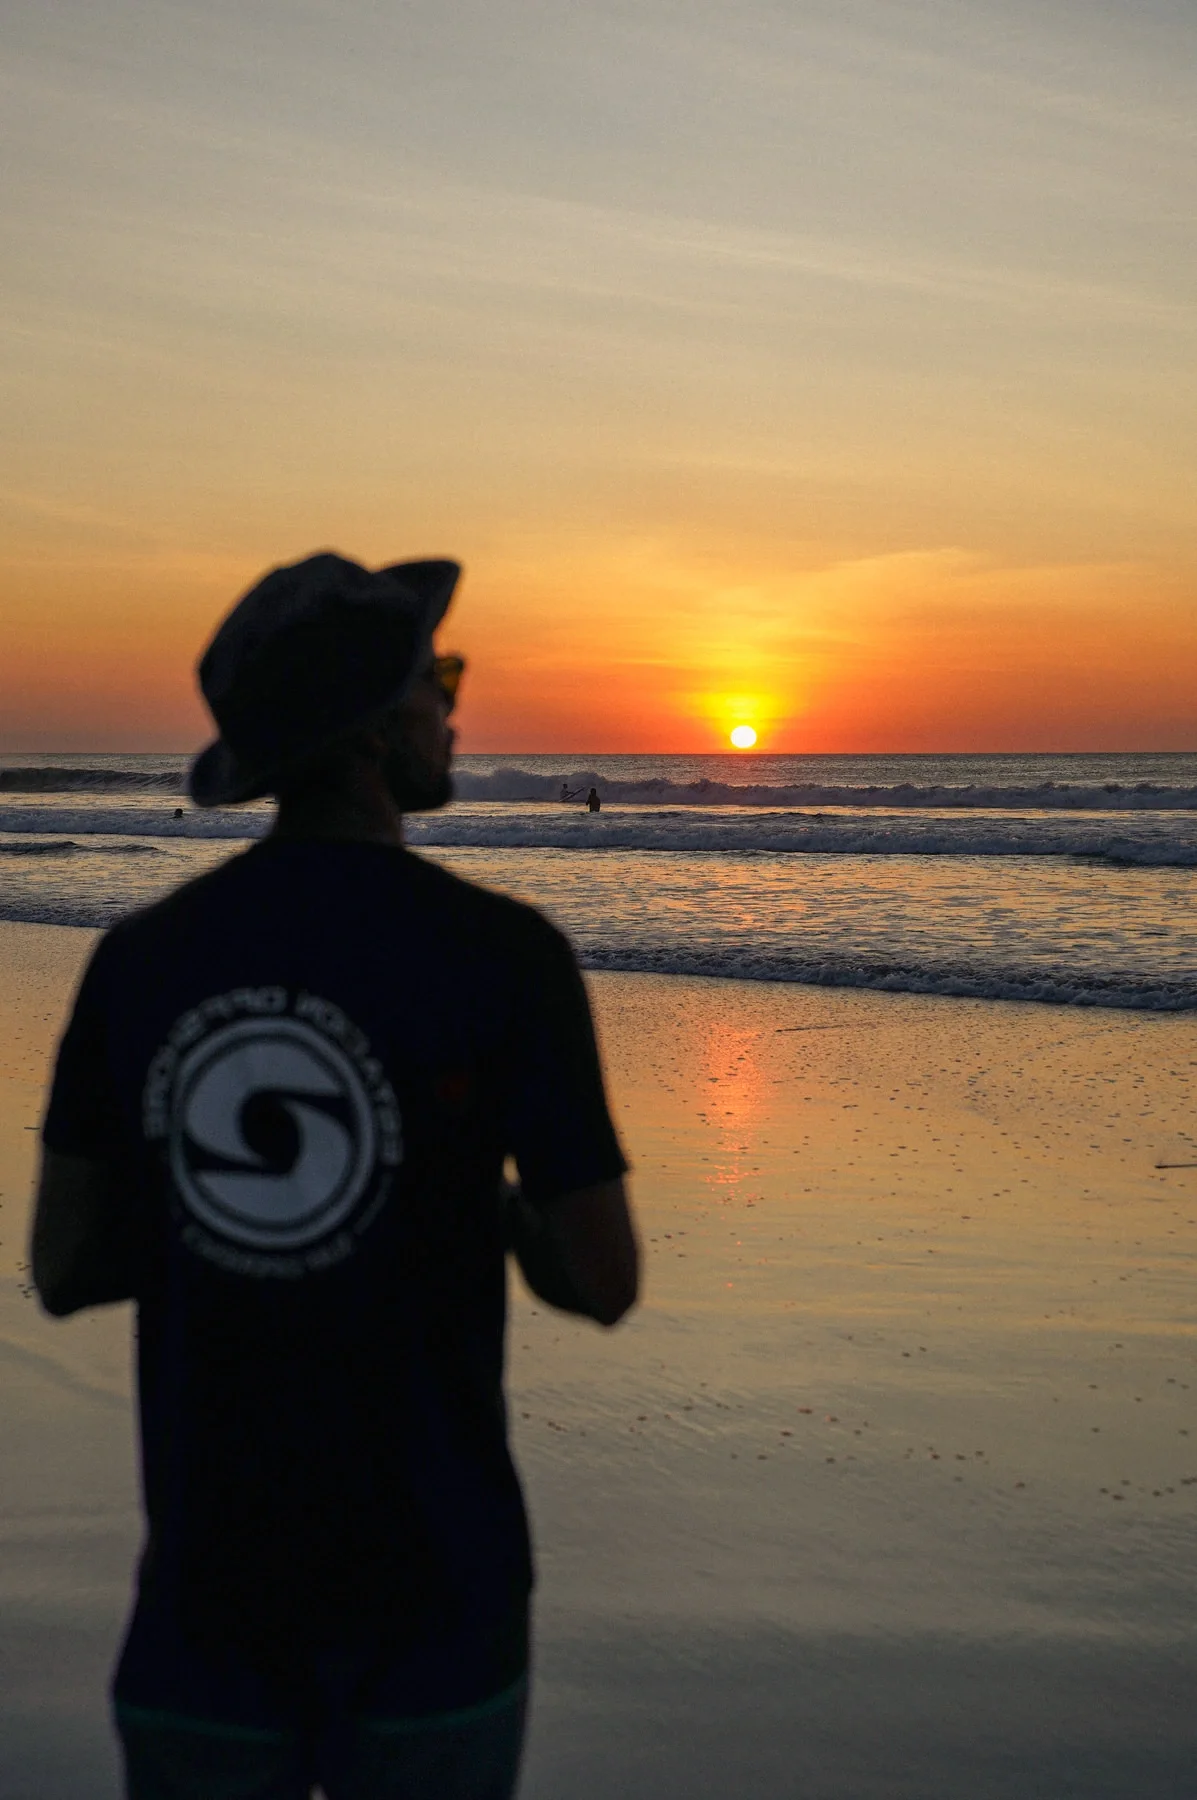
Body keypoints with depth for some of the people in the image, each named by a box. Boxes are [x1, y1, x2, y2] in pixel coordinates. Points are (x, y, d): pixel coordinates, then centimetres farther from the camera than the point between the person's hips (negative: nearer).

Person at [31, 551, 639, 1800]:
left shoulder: (140, 958, -2)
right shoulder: (503, 955, -12)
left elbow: (63, 1270, 4)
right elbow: (602, 1283, -9)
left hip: (208, 1575, 3)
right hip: (432, 1597, -3)